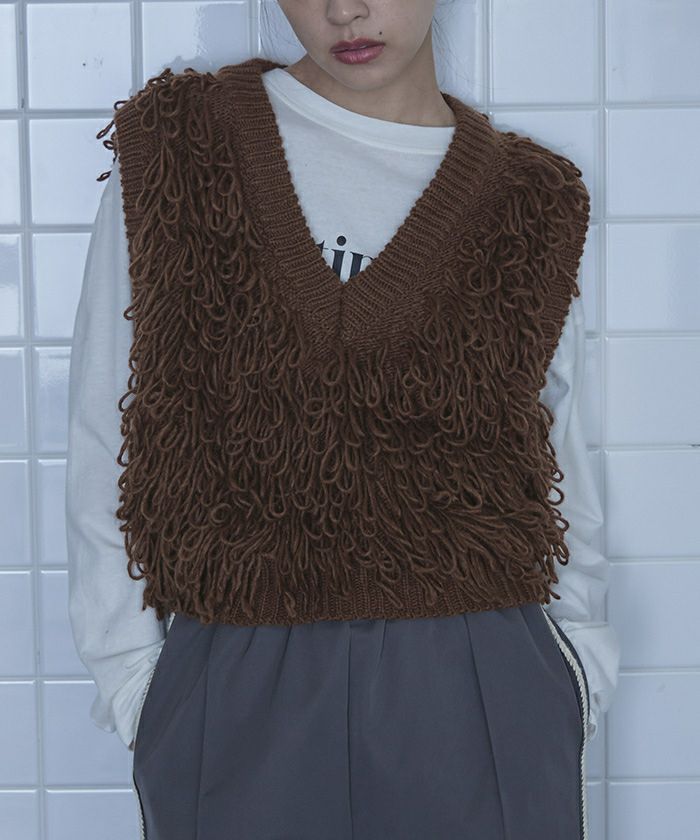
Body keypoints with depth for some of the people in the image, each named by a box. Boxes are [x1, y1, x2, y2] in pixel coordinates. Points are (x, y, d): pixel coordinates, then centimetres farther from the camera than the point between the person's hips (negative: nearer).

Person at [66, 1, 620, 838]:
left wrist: (580, 659, 1)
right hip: (239, 700, -1)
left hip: (484, 703, 1)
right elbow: (107, 440, 2)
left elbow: (555, 455, 10)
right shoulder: (172, 150, 0)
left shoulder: (531, 202, 4)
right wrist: (130, 671, -1)